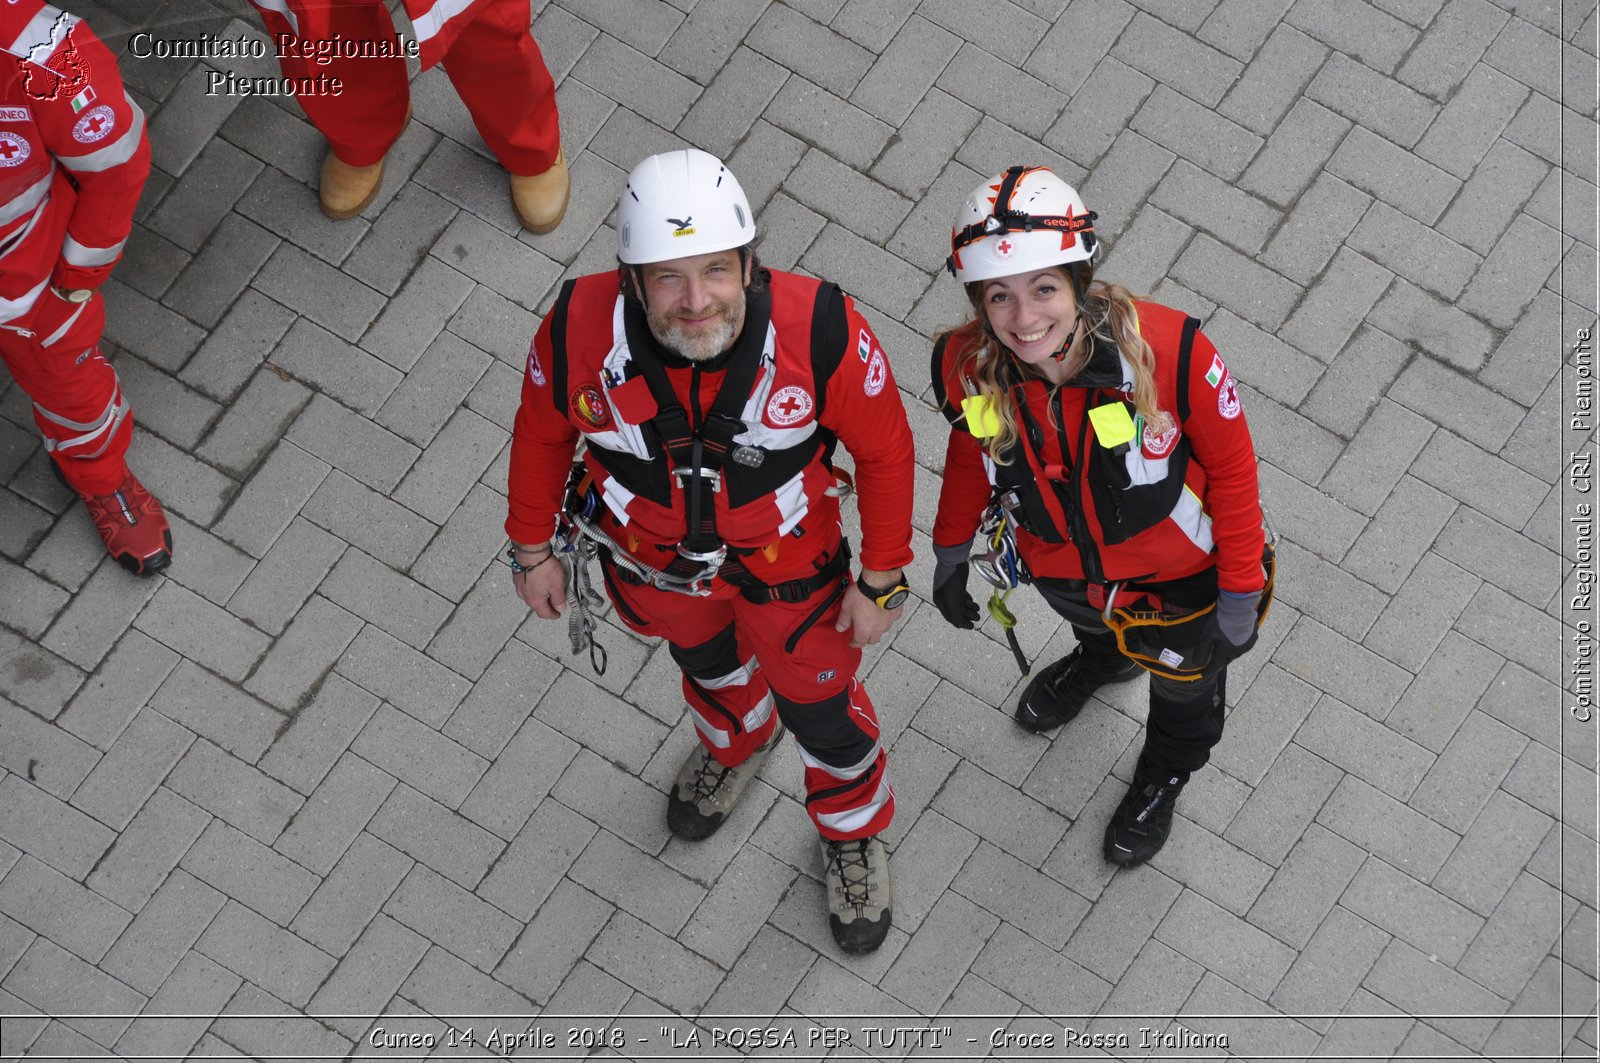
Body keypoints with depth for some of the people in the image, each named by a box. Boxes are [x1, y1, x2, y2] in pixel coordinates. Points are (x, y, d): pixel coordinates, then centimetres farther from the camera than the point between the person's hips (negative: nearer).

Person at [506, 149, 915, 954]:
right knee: (703, 656, 33)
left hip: (786, 559, -2)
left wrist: (881, 579, -8)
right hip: (654, 557, 2)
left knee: (818, 701, 21)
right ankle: (737, 739, 71)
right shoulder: (578, 334, -35)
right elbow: (542, 434, -12)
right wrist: (532, 550, 2)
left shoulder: (821, 332, -38)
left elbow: (883, 449, -19)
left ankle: (854, 833, 56)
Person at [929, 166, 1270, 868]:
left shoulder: (1170, 351, -40)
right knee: (1095, 624, 38)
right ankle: (1102, 658, 77)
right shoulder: (965, 366, -30)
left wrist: (1240, 596, -15)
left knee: (1183, 678, 30)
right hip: (1059, 572, 2)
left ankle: (1164, 773, 65)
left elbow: (1231, 467, -23)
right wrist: (950, 553, 8)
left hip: (1178, 576, -2)